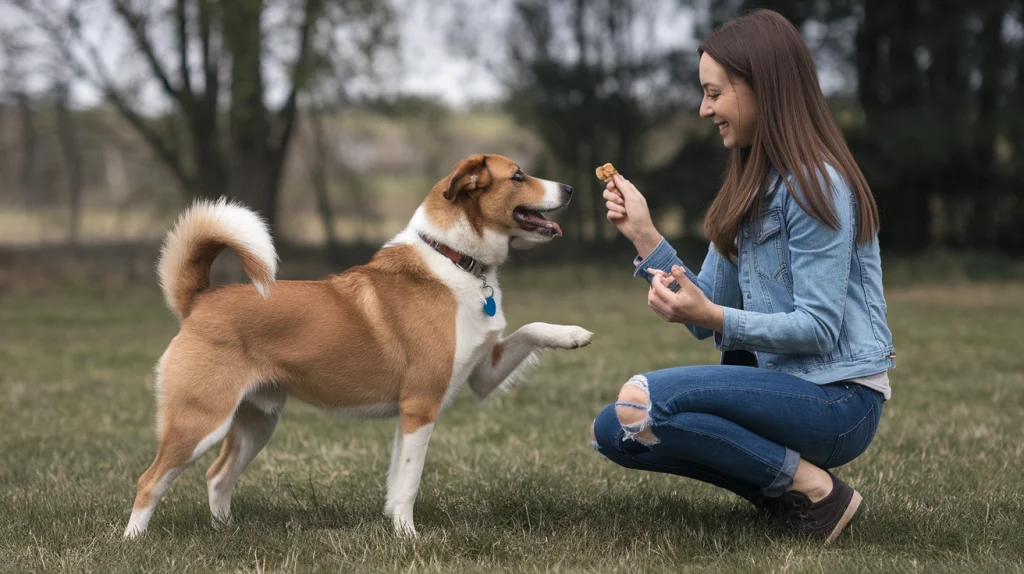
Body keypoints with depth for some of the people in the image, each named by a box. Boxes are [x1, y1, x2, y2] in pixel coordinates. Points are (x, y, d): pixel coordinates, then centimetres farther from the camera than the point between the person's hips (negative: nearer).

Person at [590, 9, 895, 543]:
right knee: (613, 432, 3)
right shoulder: (749, 186, 14)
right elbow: (708, 309, 7)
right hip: (780, 382, 9)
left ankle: (813, 488, -13)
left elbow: (818, 329, -19)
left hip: (838, 398, -9)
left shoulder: (816, 185, -14)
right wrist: (643, 235, 0)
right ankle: (779, 486, 3)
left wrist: (714, 317, -29)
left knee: (642, 401, -24)